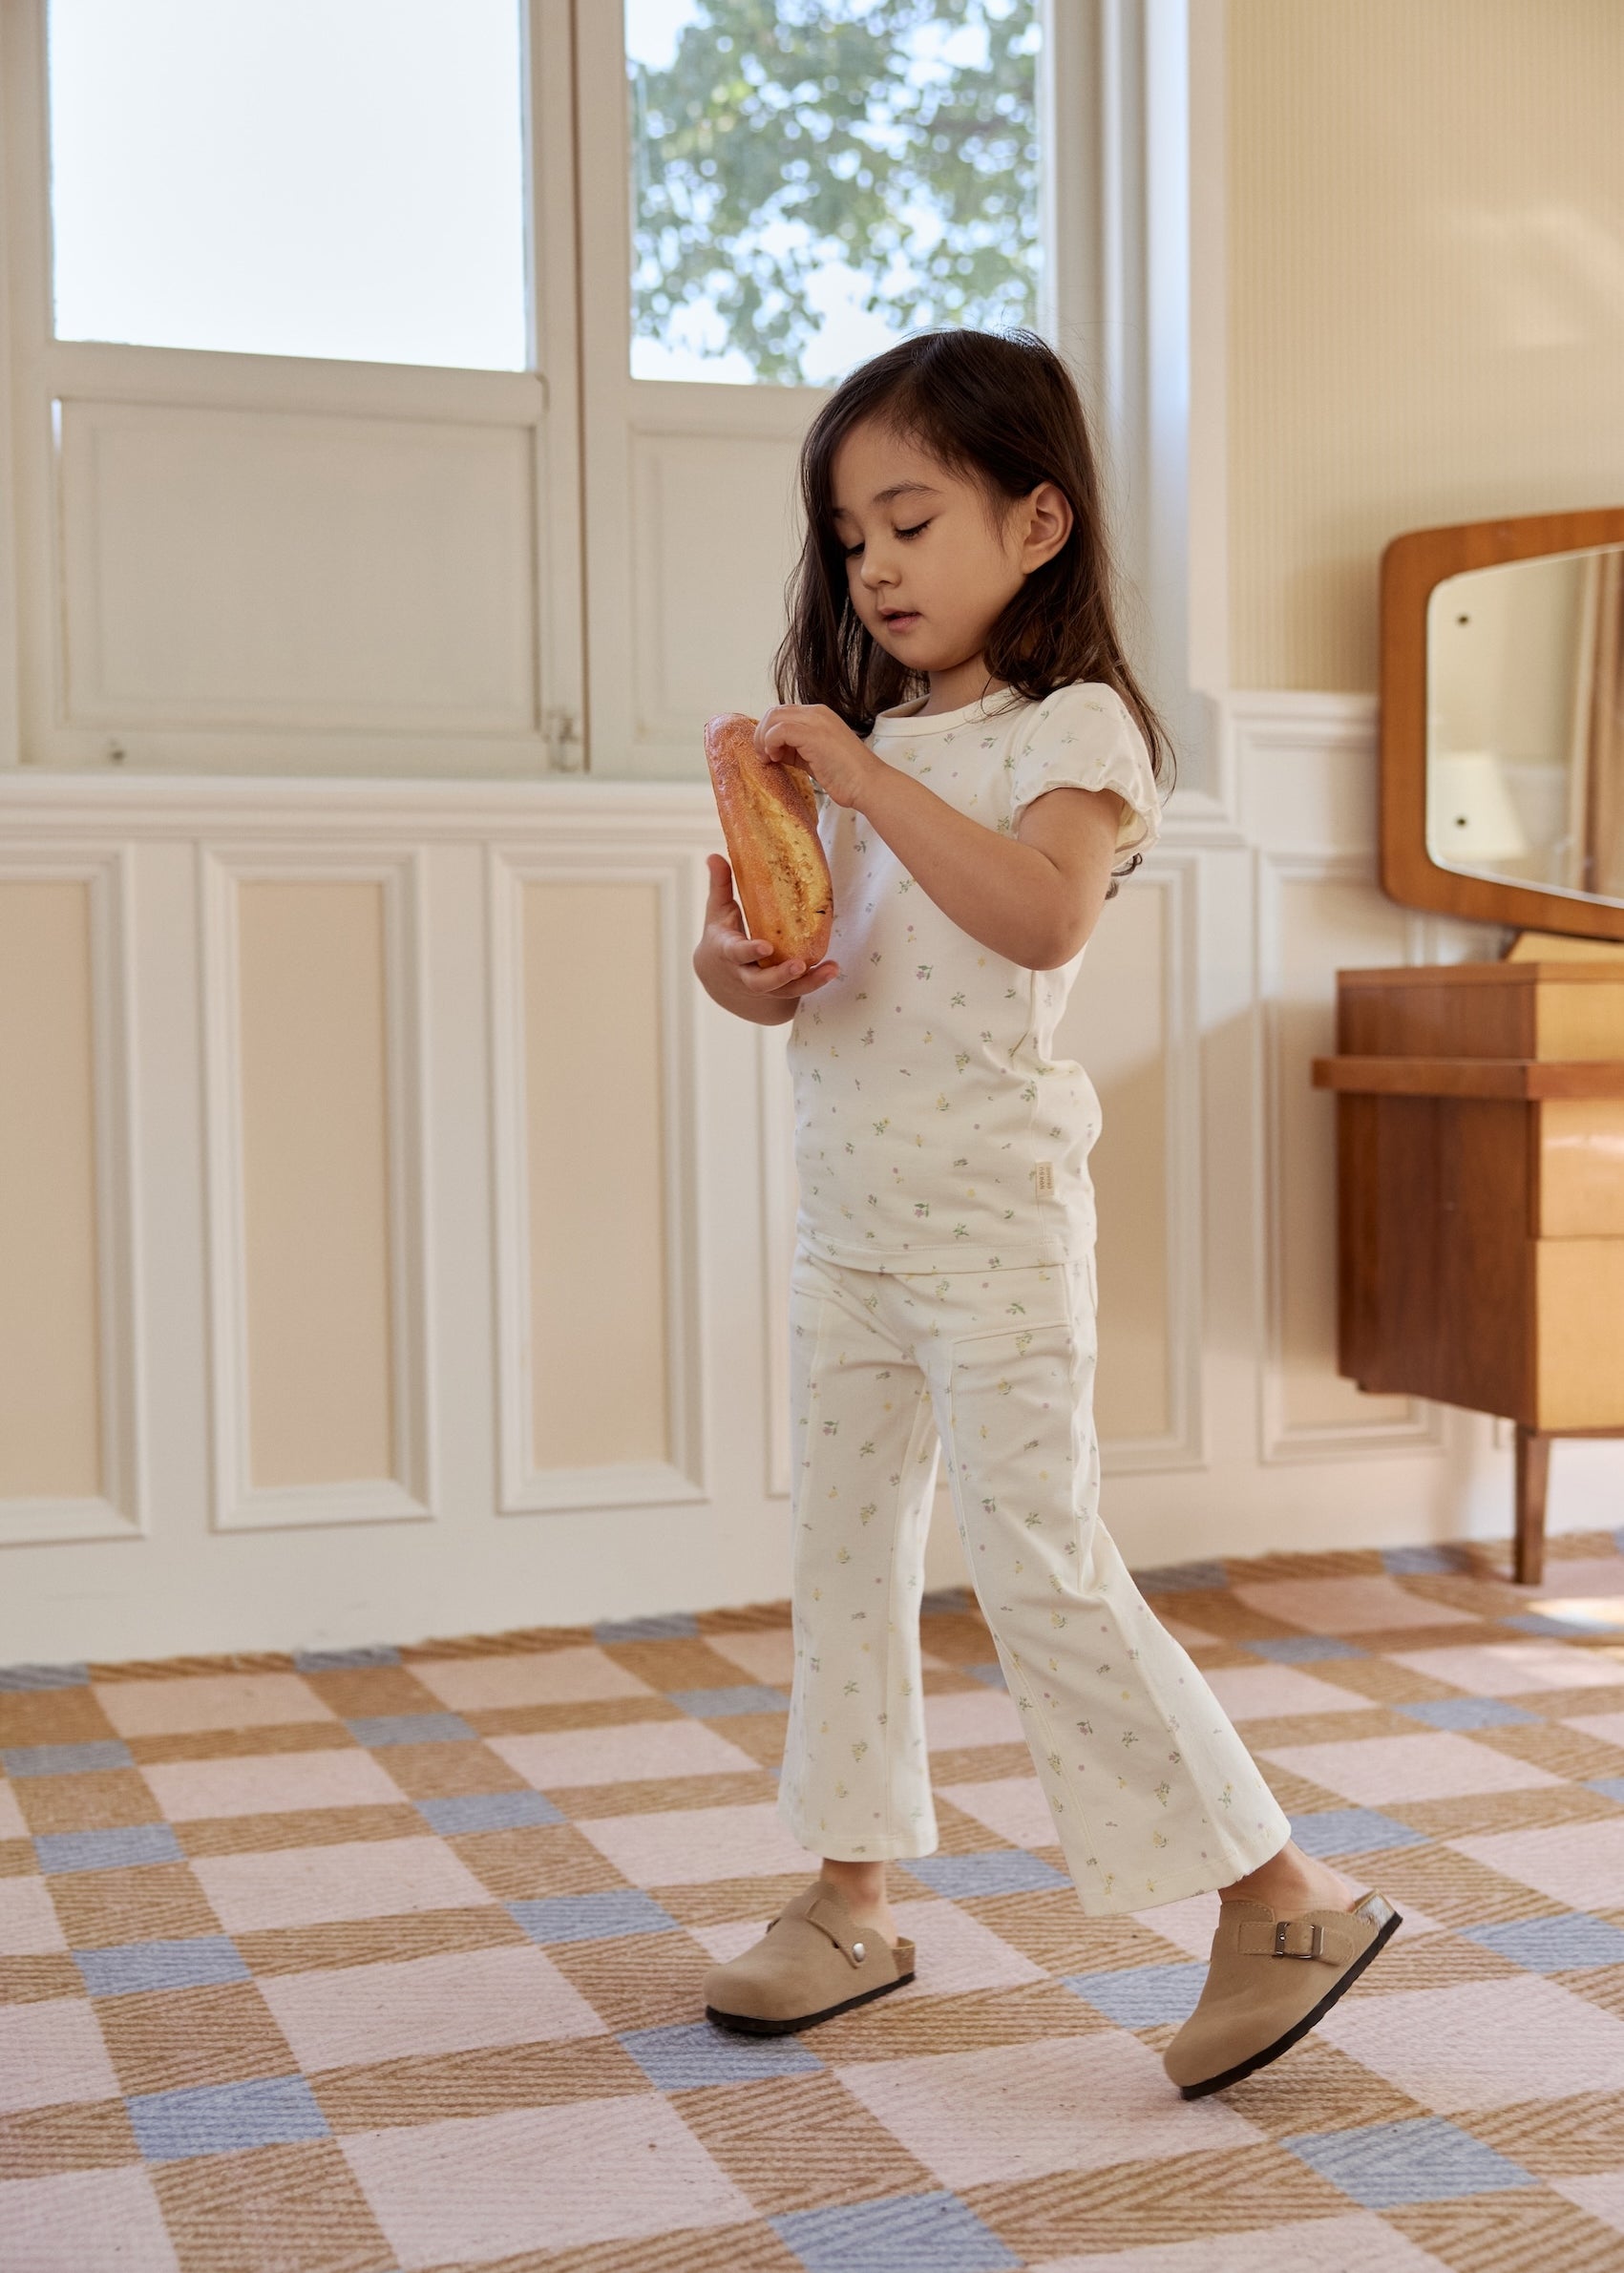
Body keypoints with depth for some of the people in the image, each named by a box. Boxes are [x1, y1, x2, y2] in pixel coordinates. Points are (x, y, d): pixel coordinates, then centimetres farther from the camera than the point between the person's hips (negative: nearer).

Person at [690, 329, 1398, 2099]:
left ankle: (1283, 1898, 2)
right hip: (844, 1215, 8)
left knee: (1040, 1571, -9)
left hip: (989, 1215, -7)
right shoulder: (869, 737, 12)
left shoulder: (1072, 728, -10)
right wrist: (734, 962, -8)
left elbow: (1045, 915, -29)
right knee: (844, 1553, 12)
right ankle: (854, 1898, 25)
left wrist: (869, 780, -30)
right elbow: (804, 955, 14)